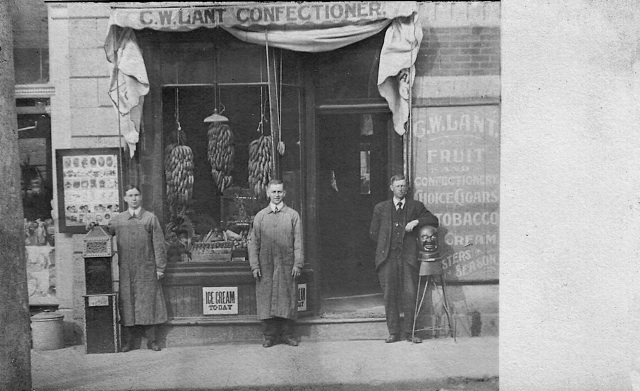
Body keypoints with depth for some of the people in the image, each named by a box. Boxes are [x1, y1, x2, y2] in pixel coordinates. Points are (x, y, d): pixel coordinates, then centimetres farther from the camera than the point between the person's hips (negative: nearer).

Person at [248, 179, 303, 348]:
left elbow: (298, 242, 2)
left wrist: (297, 264, -6)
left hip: (287, 266, -1)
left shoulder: (293, 215, 5)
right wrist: (254, 265, -2)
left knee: (288, 300, 2)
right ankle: (269, 335, 11)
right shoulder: (260, 216, 8)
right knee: (266, 300, 2)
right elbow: (253, 242, 6)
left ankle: (287, 334, 12)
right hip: (265, 266, 1)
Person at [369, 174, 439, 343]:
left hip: (408, 255, 0)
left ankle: (409, 331, 5)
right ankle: (393, 332, 8)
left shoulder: (415, 206, 14)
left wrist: (416, 222, -3)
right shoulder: (380, 208, 15)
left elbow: (434, 220, 11)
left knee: (410, 294, -5)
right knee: (389, 295, 0)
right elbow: (373, 233, 16)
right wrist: (386, 243, 6)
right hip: (387, 256, 1)